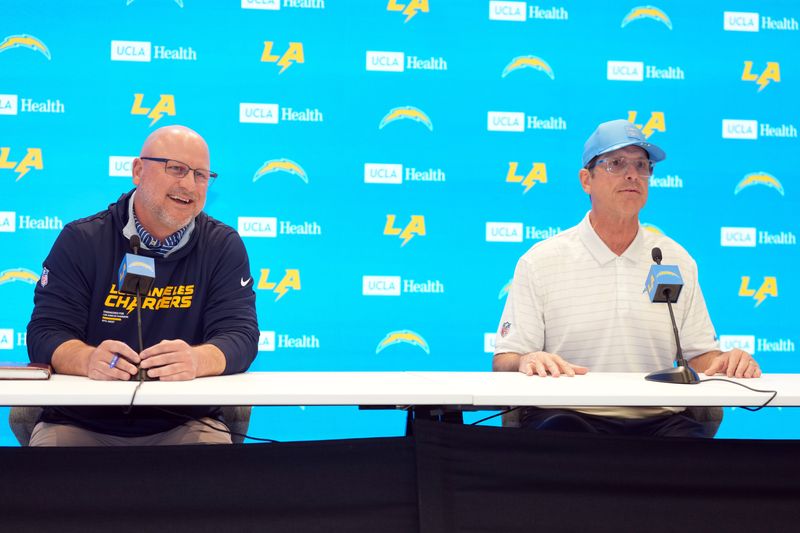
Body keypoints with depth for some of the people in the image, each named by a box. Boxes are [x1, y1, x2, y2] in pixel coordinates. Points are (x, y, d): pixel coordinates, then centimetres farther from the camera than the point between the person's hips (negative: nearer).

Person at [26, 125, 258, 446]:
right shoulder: (81, 240, 1)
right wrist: (89, 359, -31)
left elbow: (239, 335, -8)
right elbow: (46, 334, -6)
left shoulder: (224, 246, 3)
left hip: (184, 424, 0)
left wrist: (196, 360, -33)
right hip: (80, 423, 0)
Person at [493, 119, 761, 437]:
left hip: (657, 420, 2)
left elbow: (699, 354, 16)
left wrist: (723, 363, -8)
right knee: (559, 429, -38)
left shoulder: (677, 261, 15)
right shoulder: (541, 261, 5)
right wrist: (527, 362, -23)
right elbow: (503, 362, 1)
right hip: (569, 415, -2)